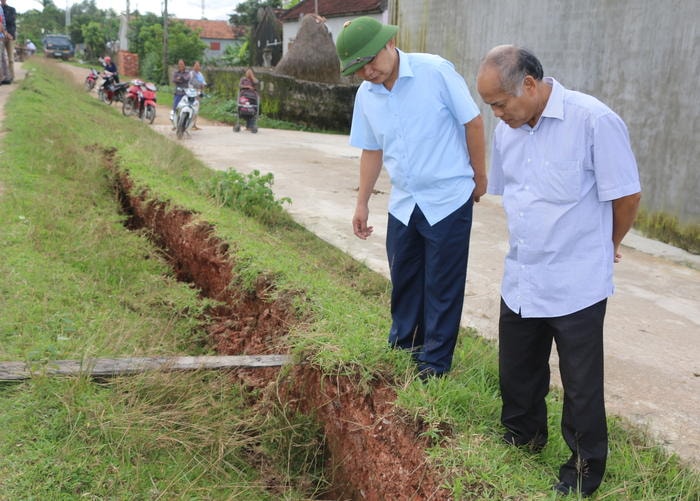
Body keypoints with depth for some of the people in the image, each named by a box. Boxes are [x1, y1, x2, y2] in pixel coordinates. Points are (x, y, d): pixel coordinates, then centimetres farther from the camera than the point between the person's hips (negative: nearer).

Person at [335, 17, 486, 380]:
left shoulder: (436, 71, -16)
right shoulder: (365, 95, 1)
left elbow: (473, 122, -9)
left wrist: (479, 177, -3)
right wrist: (362, 202, 11)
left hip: (448, 200, -5)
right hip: (403, 203, 5)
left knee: (442, 287, 5)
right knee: (403, 280, 17)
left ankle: (435, 363, 19)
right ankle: (403, 345, 36)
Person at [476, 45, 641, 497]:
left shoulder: (594, 121, -19)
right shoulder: (506, 130, 2)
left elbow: (626, 195, -11)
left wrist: (608, 246, 5)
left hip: (577, 287, -6)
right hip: (521, 282, 6)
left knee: (582, 387, 10)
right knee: (516, 374, 20)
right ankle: (522, 440, 45)